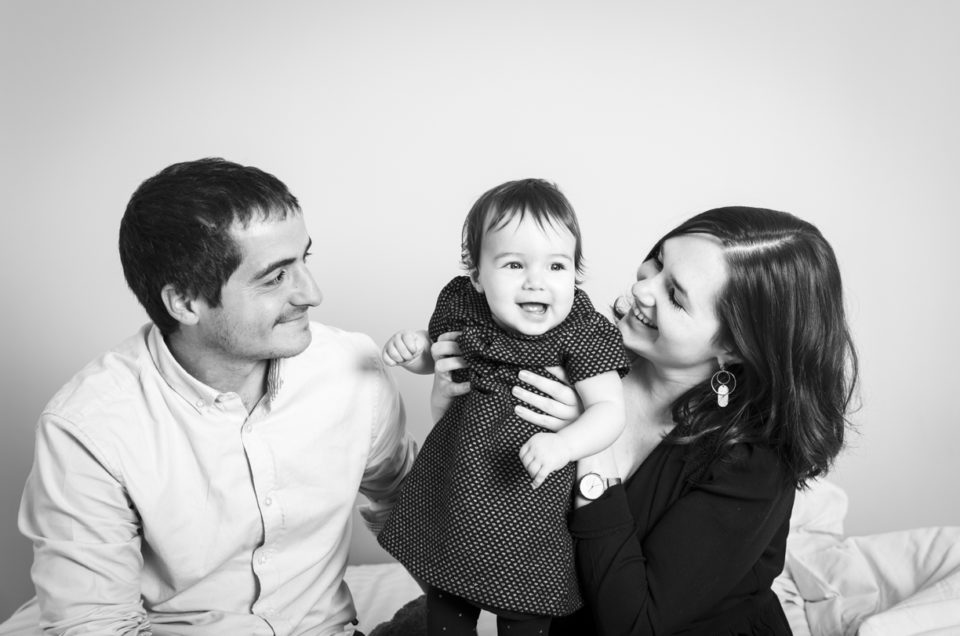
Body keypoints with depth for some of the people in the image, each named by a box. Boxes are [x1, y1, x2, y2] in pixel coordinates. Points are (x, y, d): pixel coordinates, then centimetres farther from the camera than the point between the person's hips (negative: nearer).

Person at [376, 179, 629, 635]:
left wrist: (561, 445, -36)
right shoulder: (460, 304, -7)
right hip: (452, 493, 4)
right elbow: (437, 355, 12)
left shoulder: (582, 332, -18)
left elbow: (609, 409, -19)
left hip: (528, 507, -3)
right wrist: (413, 349, -10)